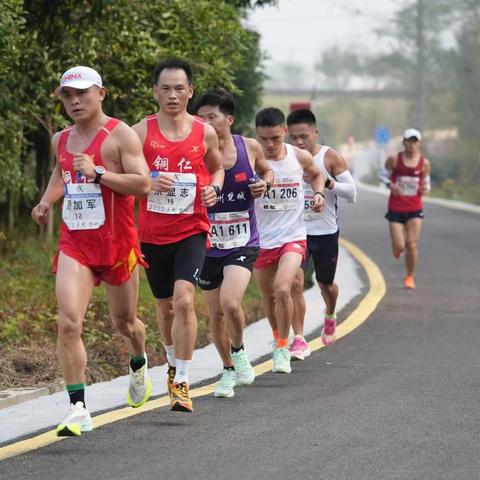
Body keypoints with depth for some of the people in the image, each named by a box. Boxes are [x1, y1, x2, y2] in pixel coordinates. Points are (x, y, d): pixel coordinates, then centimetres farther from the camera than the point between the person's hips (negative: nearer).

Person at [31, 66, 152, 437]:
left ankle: (139, 364, 51)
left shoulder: (120, 135, -8)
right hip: (74, 242, 3)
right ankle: (78, 409, -15)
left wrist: (96, 172, -25)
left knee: (124, 322, 15)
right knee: (69, 322, -16)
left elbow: (142, 184, -17)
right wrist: (47, 201, 13)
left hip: (117, 243, -3)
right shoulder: (61, 140, 9)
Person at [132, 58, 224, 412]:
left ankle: (182, 383, -15)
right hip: (152, 233, 2)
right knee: (165, 306, 14)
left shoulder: (205, 133, 1)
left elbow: (217, 168, 18)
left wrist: (214, 189, -3)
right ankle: (174, 363, 42)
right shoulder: (141, 132, -3)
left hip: (191, 231, -1)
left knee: (183, 300, -19)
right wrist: (149, 182, -18)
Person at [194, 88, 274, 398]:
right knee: (216, 313, 10)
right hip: (209, 245, 1)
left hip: (243, 244, -1)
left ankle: (239, 350, 8)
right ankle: (229, 370, 33)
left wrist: (265, 183, -5)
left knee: (230, 303, -22)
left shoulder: (249, 147, -4)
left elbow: (267, 170, 17)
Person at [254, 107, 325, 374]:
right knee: (269, 296, 15)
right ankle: (278, 337, 42)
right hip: (261, 240, 1)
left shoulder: (300, 157, -3)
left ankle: (283, 348, -6)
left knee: (282, 290, -21)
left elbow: (317, 174, 19)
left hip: (293, 237, -1)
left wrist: (319, 193, 0)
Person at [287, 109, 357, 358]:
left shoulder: (331, 158, -7)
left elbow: (352, 193, -6)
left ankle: (330, 316, 51)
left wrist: (328, 183, -22)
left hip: (325, 232, 0)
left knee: (325, 283, 16)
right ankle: (299, 341, -13)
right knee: (294, 282, -16)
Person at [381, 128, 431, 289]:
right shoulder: (394, 159, -6)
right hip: (396, 208, -1)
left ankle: (410, 277, 15)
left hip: (414, 209, 1)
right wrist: (390, 185, -14)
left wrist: (425, 189, -11)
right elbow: (383, 175, 6)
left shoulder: (424, 163, -1)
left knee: (412, 245, -6)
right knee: (399, 246, -6)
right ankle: (397, 248, 34)